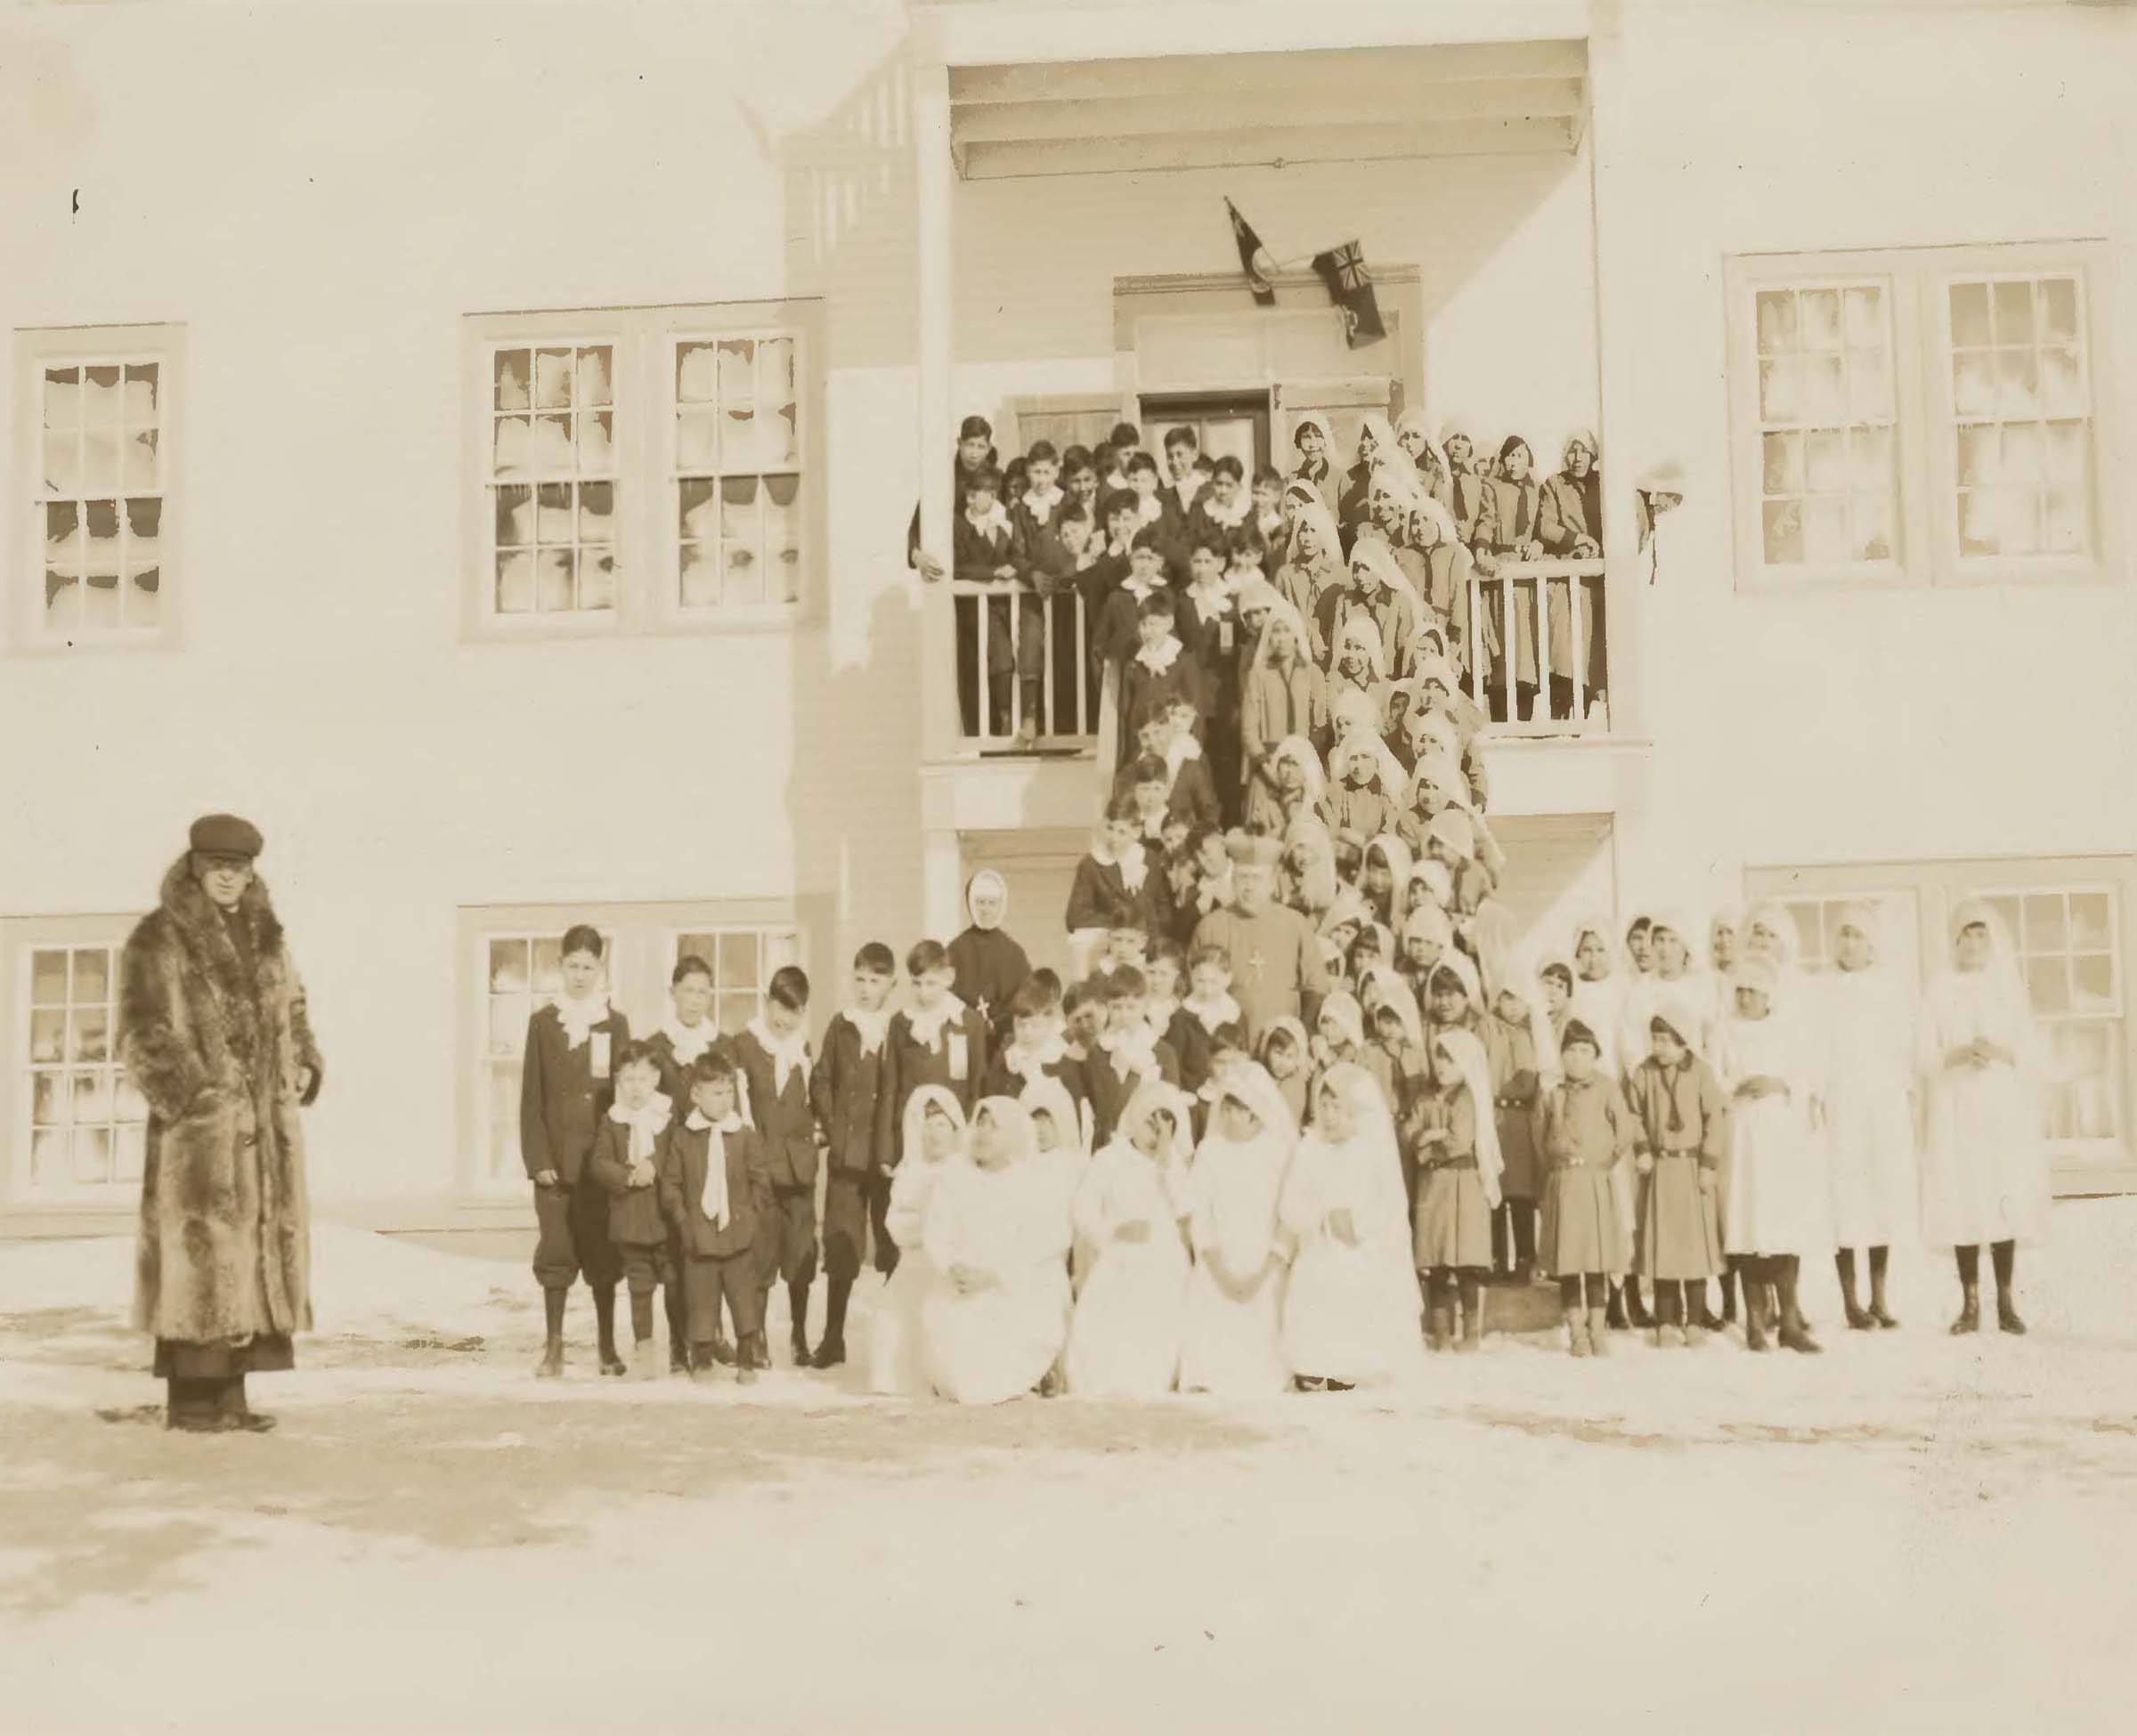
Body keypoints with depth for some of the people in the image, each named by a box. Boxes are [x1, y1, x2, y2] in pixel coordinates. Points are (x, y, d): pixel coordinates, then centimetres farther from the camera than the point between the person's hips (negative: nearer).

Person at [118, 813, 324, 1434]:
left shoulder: (267, 936, 16)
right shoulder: (159, 938, -4)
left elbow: (292, 1011, 25)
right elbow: (142, 1033, -9)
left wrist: (305, 1065, 8)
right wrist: (190, 1092, -18)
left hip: (268, 1123, 7)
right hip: (200, 1124, -7)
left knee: (259, 1255, 6)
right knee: (201, 1252, -7)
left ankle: (230, 1393, 13)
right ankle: (189, 1398, 0)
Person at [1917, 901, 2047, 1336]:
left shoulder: (2010, 989, 10)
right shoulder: (1940, 990, 5)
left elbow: (2033, 1057, 6)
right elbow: (1923, 1058, 1)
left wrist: (2001, 1052, -14)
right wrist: (1959, 1054, -16)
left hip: (2006, 1111, 1)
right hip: (1956, 1112, -1)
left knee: (2006, 1202, -4)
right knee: (1964, 1202, -6)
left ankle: (2007, 1303, 1)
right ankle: (1970, 1304, -2)